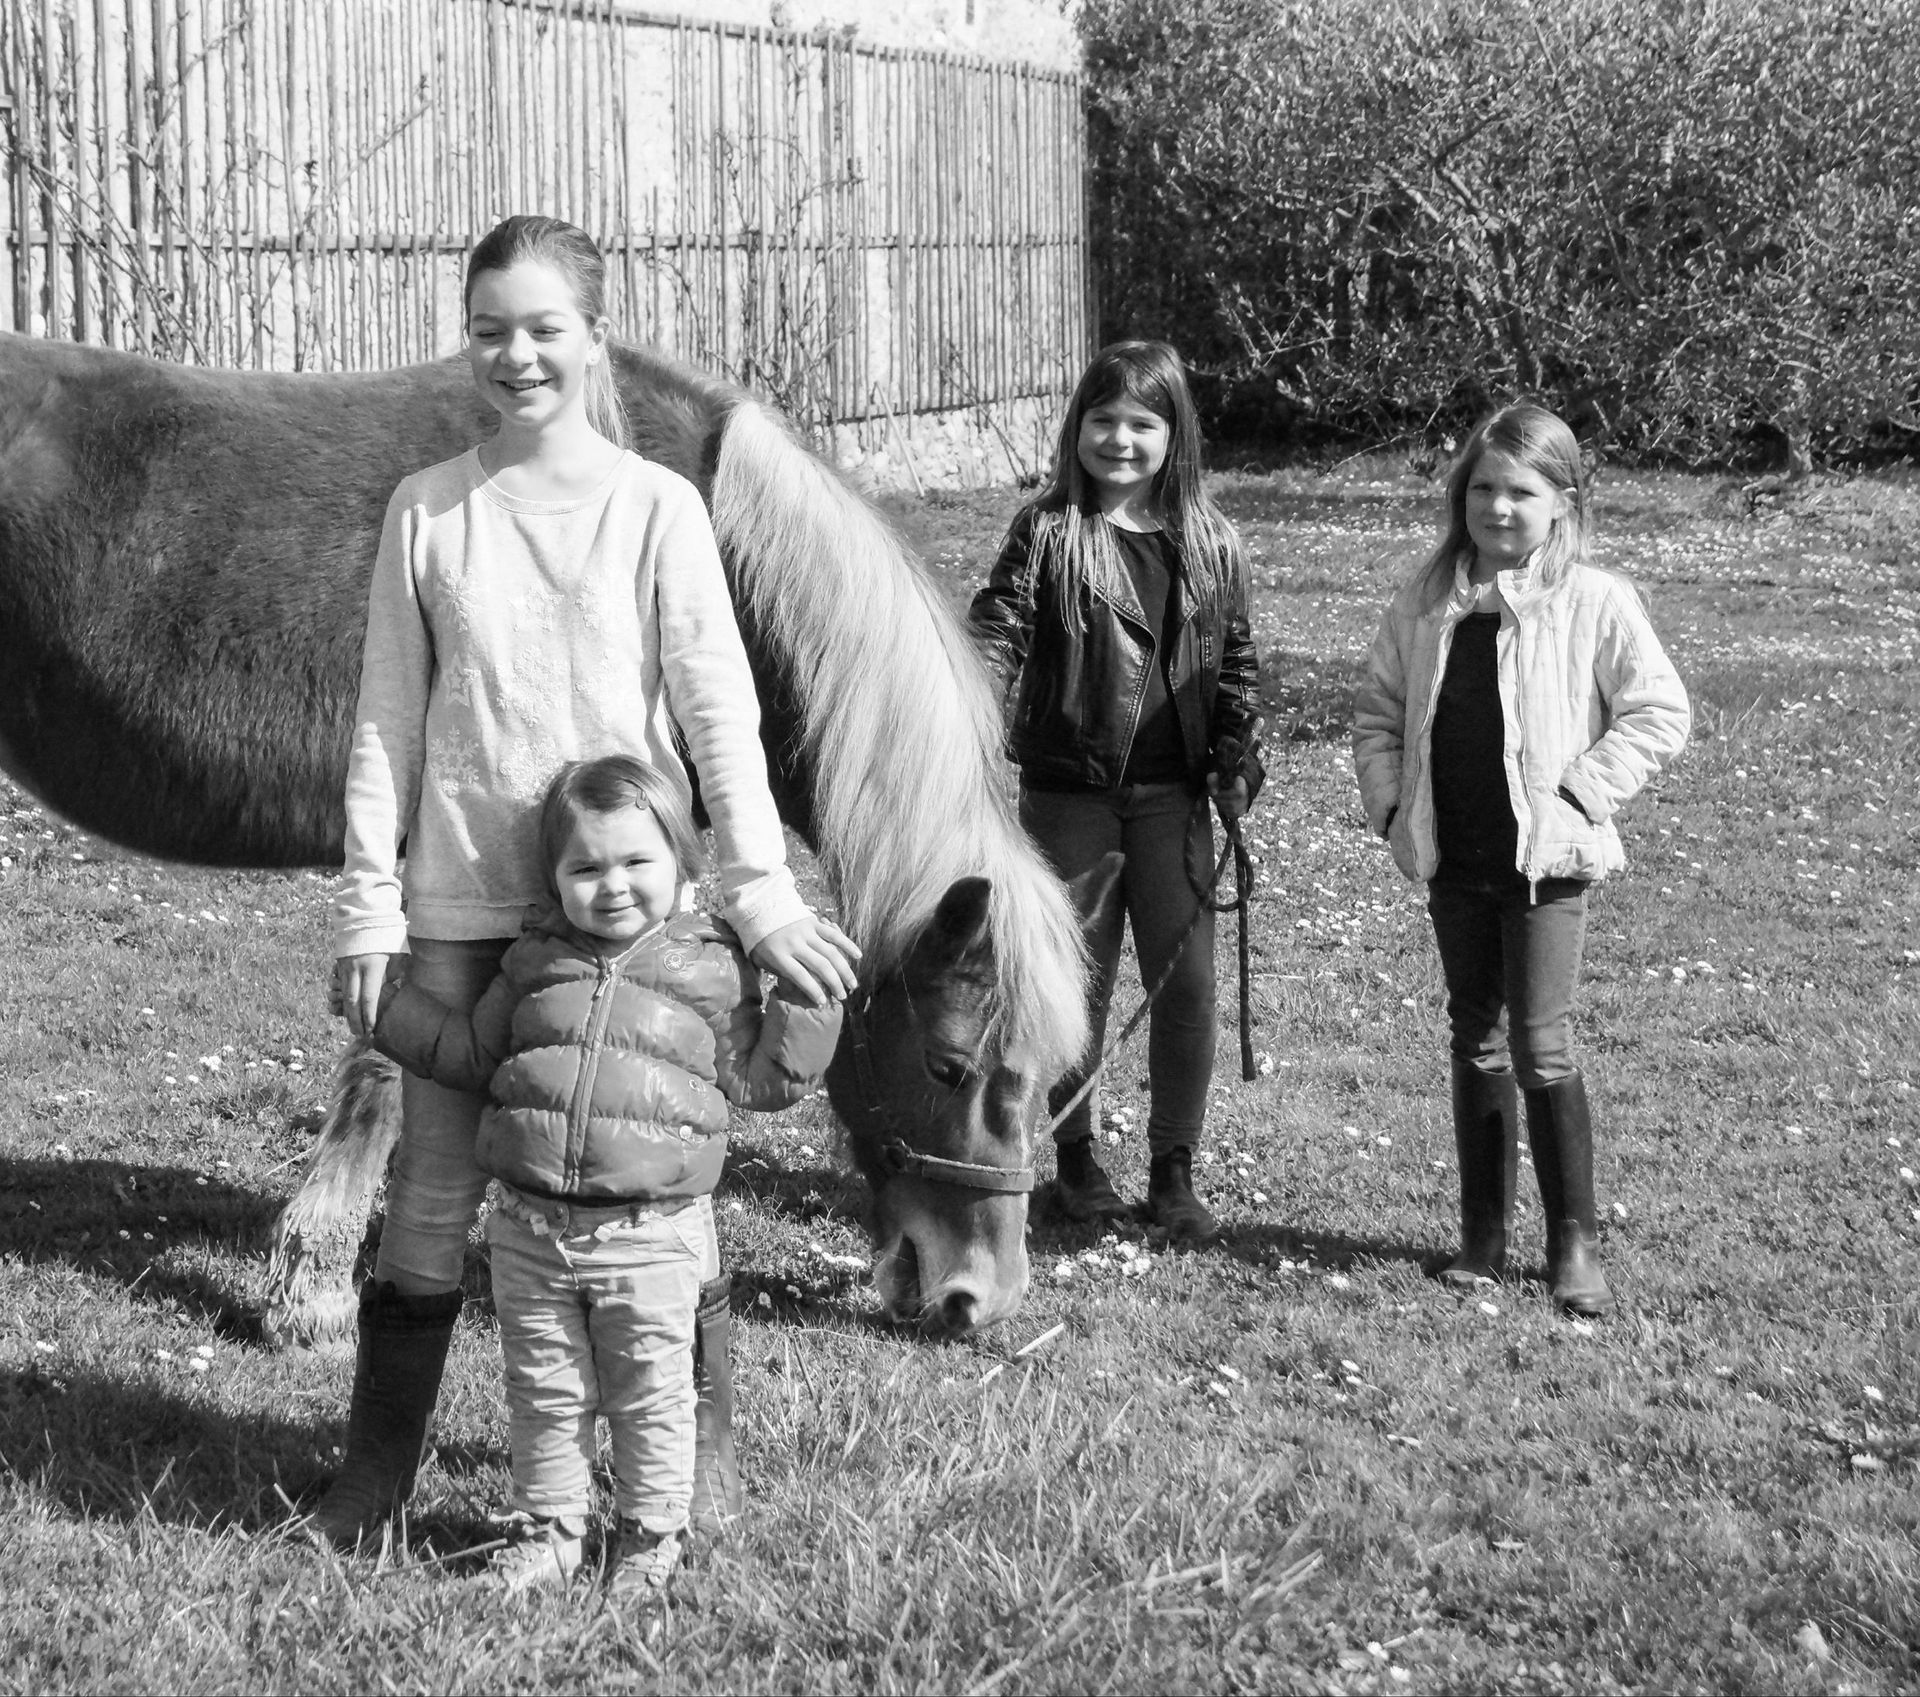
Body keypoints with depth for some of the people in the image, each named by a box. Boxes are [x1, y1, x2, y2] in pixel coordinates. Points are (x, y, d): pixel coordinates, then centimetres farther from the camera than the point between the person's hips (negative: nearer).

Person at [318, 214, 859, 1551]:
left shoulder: (655, 508, -2)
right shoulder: (428, 513, 3)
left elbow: (717, 706, -4)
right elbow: (389, 722, 4)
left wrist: (761, 886, -10)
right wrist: (370, 903, 0)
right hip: (461, 904, 1)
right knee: (433, 1183, 5)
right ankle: (377, 1468, 16)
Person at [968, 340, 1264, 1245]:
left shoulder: (1208, 541, 5)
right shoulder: (1047, 531, -3)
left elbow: (1235, 659, 13)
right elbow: (996, 632, -11)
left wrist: (1233, 758, 1)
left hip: (1170, 793, 2)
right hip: (1068, 789, -2)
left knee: (1187, 979, 0)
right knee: (1076, 977, 7)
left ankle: (1173, 1169, 12)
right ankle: (1075, 1153, 24)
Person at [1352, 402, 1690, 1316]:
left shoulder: (1593, 603, -8)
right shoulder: (1426, 603, 5)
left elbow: (1659, 712, -7)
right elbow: (1377, 708, 14)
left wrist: (1582, 792, -12)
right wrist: (1389, 802, 3)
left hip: (1547, 859, -5)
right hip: (1453, 859, 5)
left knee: (1540, 1047, -7)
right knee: (1475, 1042, 12)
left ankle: (1574, 1240, 6)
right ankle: (1483, 1232, 21)